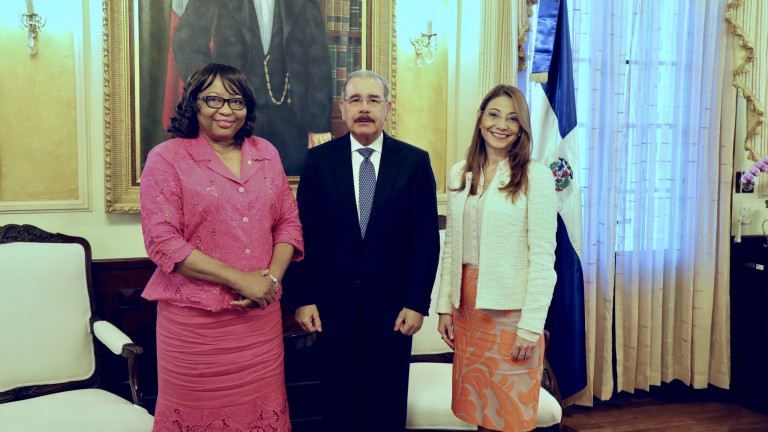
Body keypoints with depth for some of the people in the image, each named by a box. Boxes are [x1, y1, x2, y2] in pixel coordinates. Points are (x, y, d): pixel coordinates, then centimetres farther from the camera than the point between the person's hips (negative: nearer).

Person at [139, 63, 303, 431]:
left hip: (261, 316, 4)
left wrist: (273, 276, -8)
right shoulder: (167, 159, -4)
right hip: (194, 320, -3)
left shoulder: (265, 153, 9)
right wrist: (240, 279, -16)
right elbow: (162, 240, -11)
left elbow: (288, 221, 11)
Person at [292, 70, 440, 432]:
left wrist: (417, 303, -6)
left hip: (393, 307, 0)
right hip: (334, 305, 1)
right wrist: (304, 298, -3)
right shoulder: (318, 160, 0)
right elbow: (306, 234, 0)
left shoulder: (415, 161, -2)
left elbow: (426, 238, -2)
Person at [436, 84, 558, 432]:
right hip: (467, 305, 5)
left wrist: (531, 326, -14)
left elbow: (543, 256, -11)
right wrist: (445, 306, 7)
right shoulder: (460, 174, 7)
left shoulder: (535, 176, -9)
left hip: (511, 308, -5)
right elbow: (451, 246, 11)